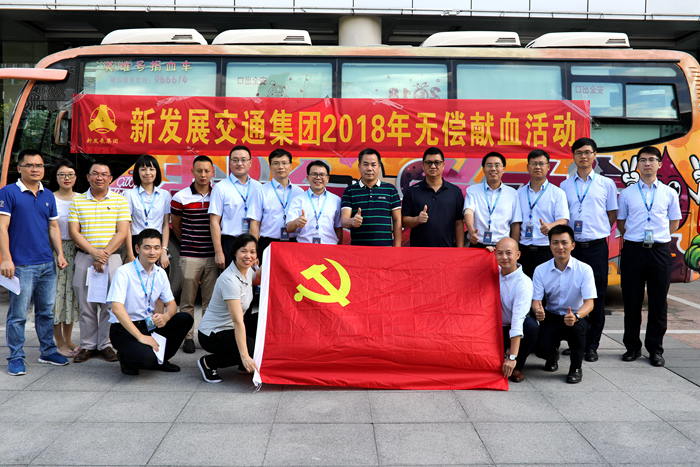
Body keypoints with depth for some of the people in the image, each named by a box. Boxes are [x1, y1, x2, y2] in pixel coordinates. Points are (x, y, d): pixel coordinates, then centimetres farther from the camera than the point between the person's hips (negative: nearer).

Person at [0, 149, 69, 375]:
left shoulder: (48, 195, 13)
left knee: (46, 311, 13)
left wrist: (60, 254, 8)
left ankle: (48, 351, 25)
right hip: (21, 265, -5)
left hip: (47, 264, 6)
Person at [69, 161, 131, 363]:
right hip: (84, 258, 1)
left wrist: (105, 254, -11)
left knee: (110, 304, 0)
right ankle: (88, 345, 15)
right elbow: (73, 232, 1)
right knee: (86, 304, 4)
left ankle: (106, 344, 11)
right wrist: (93, 251, -13)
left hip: (112, 257, -1)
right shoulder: (77, 201, 9)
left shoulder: (120, 200, 4)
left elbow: (122, 232, -2)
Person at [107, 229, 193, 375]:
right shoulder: (124, 272, -15)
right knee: (145, 358, -33)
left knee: (185, 319, -15)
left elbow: (171, 304, 9)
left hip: (149, 325, 6)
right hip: (124, 329, -6)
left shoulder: (160, 273, 4)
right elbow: (117, 309, -25)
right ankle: (126, 358, 4)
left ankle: (159, 359, 1)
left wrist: (166, 316, -17)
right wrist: (140, 336, -30)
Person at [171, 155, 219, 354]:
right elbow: (175, 225, 11)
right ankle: (188, 337, 15)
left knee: (211, 300, 7)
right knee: (187, 300, 4)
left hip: (213, 255, 2)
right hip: (189, 256, -2)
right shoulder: (181, 197, -1)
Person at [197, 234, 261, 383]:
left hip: (228, 329, 9)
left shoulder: (247, 270, -1)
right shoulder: (229, 280, -27)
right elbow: (238, 321, -35)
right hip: (212, 335, -9)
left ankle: (244, 364, 10)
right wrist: (244, 356, -40)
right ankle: (209, 362, -5)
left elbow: (257, 280, 25)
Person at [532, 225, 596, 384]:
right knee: (542, 349, -25)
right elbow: (536, 300, -8)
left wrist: (576, 316, -41)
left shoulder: (584, 269, -12)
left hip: (576, 317, -1)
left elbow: (589, 302, -19)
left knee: (576, 327, -37)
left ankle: (576, 367, -7)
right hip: (551, 317, 1)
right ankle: (553, 355, 19)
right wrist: (538, 310, -35)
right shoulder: (541, 270, -5)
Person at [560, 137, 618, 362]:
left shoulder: (606, 184, 6)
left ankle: (592, 345, 12)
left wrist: (597, 232, 4)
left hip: (597, 247, -1)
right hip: (571, 246, 1)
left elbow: (612, 215, 12)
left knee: (597, 297, 2)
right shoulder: (565, 186, 10)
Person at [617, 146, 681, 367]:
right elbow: (620, 222, 14)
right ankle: (632, 346, 17)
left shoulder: (669, 193, 7)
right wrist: (636, 236, 5)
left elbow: (674, 223, 14)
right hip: (633, 249, 0)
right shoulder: (627, 193, 7)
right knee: (632, 300, 4)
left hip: (659, 250, 0)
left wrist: (657, 237, 5)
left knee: (658, 301, 4)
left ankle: (655, 349, 15)